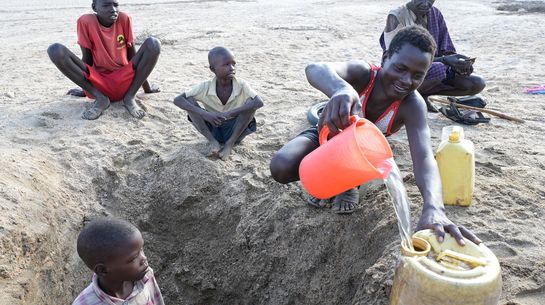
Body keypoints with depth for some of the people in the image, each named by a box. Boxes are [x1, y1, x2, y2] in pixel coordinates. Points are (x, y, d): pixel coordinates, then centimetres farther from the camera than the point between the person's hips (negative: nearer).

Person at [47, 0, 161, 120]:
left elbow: (132, 56, 2)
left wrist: (147, 88, 8)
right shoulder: (85, 21, -7)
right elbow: (87, 58, 0)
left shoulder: (124, 19, -6)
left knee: (153, 44, -21)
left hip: (123, 81, 0)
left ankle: (130, 97, -13)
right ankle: (100, 98, -14)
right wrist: (84, 89, 8)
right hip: (98, 83, 0)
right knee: (55, 50, -20)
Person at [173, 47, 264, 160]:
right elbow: (177, 100, -20)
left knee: (251, 104, -27)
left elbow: (259, 102, -34)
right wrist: (204, 114, -35)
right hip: (213, 130, 1)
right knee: (189, 101, -18)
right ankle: (213, 142, -14)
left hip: (236, 131, -1)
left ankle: (230, 143, -15)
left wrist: (230, 113, -40)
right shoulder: (205, 87, -15)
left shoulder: (242, 85, -18)